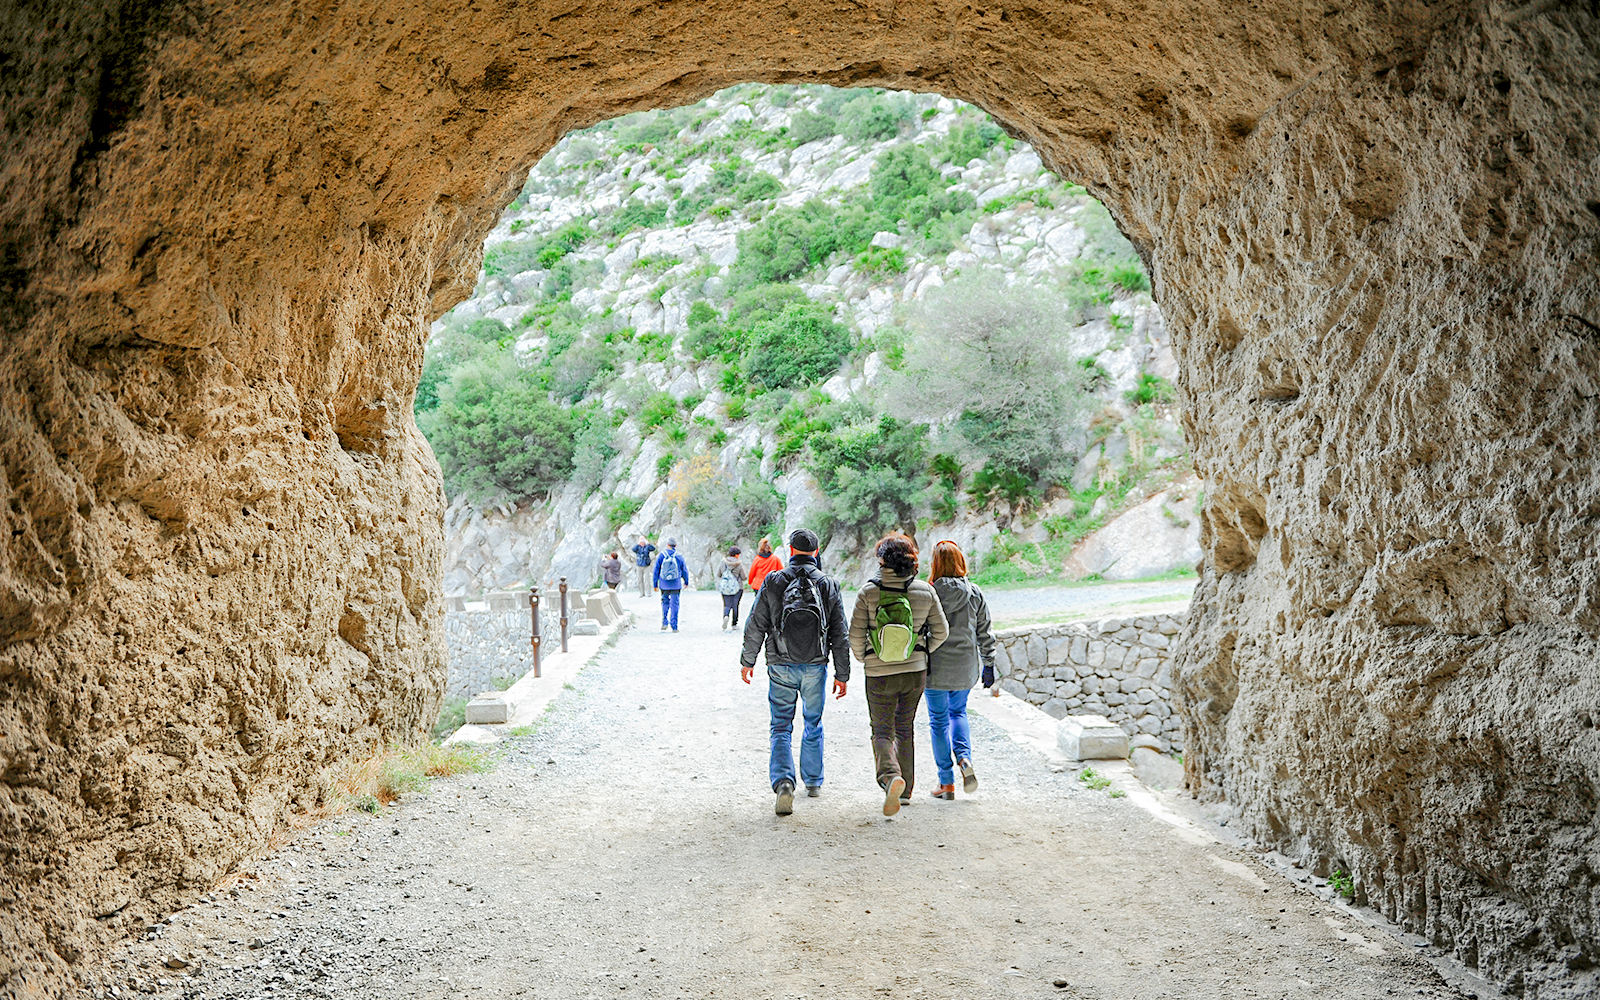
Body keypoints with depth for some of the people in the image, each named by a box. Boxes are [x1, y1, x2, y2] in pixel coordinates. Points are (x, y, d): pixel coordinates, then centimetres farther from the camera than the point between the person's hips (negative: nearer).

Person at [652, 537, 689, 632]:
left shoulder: (661, 556, -5)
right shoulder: (679, 557, -5)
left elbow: (656, 571, -2)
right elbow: (685, 571, 5)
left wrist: (655, 584, 6)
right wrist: (686, 582, 22)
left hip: (664, 585, 1)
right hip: (676, 585, -1)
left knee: (665, 603, 19)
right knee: (674, 605, 4)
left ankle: (664, 622, 9)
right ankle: (674, 627, 4)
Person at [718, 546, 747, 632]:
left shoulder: (723, 562, 1)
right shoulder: (739, 564, -9)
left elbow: (719, 575, 10)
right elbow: (743, 577, -7)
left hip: (725, 587, 2)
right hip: (737, 587, -2)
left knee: (727, 605, 6)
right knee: (735, 605, 8)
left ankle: (726, 616, -23)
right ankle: (734, 624, 12)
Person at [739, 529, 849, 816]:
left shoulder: (773, 582, -5)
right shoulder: (828, 586, -2)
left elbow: (755, 626, -3)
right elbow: (840, 636, 0)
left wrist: (747, 660, 9)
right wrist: (842, 675, 7)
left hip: (781, 666, -1)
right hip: (815, 667, 1)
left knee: (781, 728, 5)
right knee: (813, 724, 19)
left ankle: (783, 782, -15)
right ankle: (813, 782, 29)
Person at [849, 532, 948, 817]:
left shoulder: (868, 593, -13)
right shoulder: (924, 591, -5)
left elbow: (856, 636, -10)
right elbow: (941, 631, 1)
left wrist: (865, 660, 9)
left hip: (879, 676, -3)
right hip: (915, 673, 3)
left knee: (882, 732, 7)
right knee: (905, 729, 19)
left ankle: (891, 776, -21)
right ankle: (905, 790, 24)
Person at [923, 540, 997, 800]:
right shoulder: (975, 594, -1)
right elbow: (984, 633, 4)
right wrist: (988, 664, 12)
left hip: (936, 667, -4)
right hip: (966, 666, 4)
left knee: (939, 720, 7)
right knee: (958, 712, 25)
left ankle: (947, 783, 10)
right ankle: (964, 759, 2)